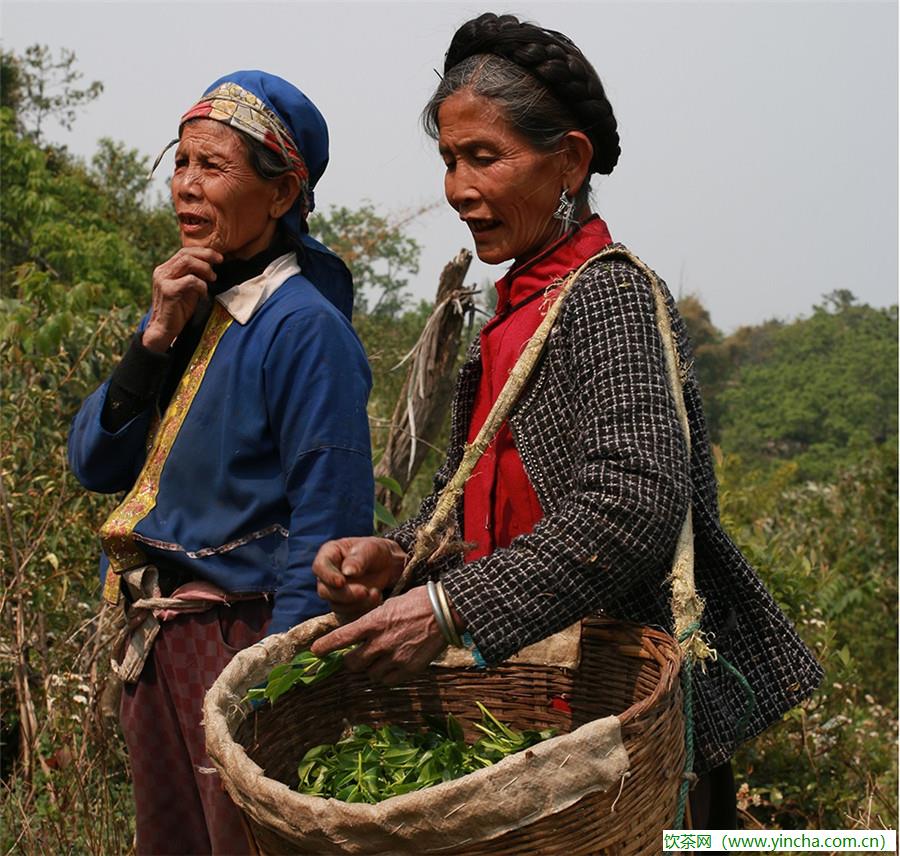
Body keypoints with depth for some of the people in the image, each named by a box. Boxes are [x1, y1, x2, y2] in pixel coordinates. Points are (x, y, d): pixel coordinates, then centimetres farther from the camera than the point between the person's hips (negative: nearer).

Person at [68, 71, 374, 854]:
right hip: (152, 641, 8)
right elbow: (95, 466, 1)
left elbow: (328, 531, -18)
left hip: (244, 638, -8)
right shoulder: (183, 304, 7)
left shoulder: (302, 327, -17)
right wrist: (158, 336, -10)